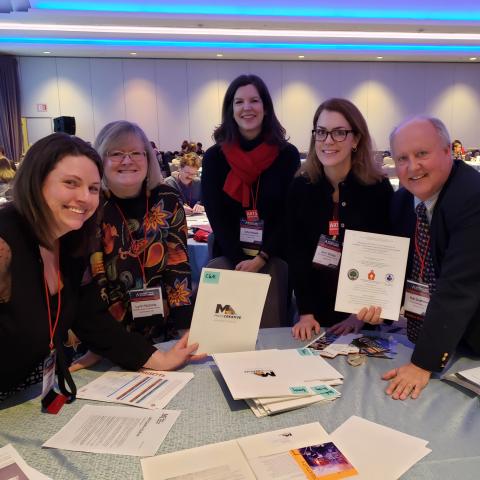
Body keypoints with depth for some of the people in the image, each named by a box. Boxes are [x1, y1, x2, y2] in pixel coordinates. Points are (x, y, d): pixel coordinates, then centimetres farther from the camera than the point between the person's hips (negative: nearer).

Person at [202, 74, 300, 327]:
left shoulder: (287, 154, 0)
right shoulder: (214, 157, 2)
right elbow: (216, 218, -3)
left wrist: (260, 259, -14)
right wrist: (239, 261, -15)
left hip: (273, 256, 0)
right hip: (228, 255, 1)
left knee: (271, 329, -15)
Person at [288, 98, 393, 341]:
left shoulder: (379, 188, -11)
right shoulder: (300, 187, -7)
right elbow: (296, 254, -10)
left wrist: (361, 313, -14)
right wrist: (305, 313, -18)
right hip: (316, 303, 2)